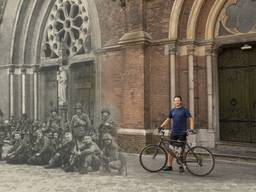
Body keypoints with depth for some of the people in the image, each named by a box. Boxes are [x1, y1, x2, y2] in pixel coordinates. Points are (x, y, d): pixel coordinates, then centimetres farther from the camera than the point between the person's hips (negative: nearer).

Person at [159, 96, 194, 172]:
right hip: (174, 133, 4)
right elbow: (168, 120, 15)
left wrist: (191, 129, -20)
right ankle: (169, 166, 11)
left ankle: (181, 166, 13)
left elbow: (191, 119, -6)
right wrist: (161, 126, 3)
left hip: (182, 133, -4)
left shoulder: (184, 110, -2)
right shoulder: (172, 110, 10)